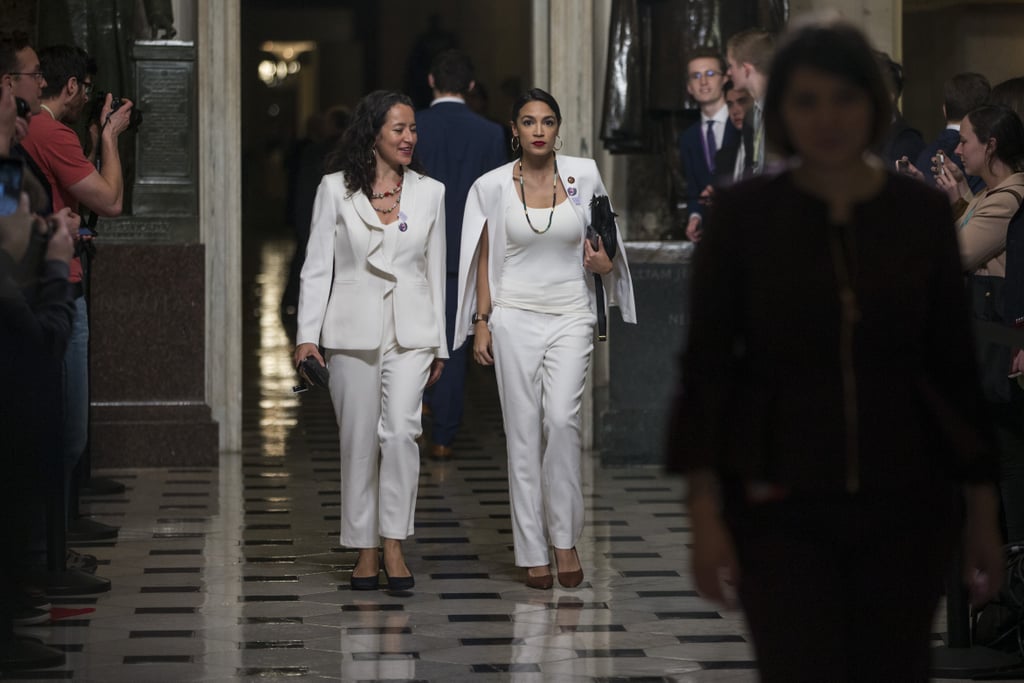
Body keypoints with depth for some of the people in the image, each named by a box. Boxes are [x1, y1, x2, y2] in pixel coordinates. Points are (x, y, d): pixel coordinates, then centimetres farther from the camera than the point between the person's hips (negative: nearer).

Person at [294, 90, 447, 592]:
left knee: (401, 432, -15)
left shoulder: (429, 192, 7)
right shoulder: (335, 189, 1)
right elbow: (316, 266, 1)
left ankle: (395, 544, -6)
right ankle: (365, 551, 12)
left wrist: (439, 344, 12)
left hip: (410, 332, 1)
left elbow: (435, 270, 13)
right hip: (353, 329, -1)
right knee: (359, 441, 3)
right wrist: (307, 335, -6)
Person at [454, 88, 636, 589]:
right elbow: (485, 259, 6)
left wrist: (605, 263, -5)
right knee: (523, 430, -1)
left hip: (570, 316, 0)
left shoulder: (584, 175, 3)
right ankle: (533, 553, 5)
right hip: (515, 317, 0)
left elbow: (602, 241, 16)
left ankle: (564, 538, -2)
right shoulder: (492, 186, 0)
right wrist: (482, 323, 0)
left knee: (561, 419, -16)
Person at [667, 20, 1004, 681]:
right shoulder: (743, 214, -4)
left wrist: (984, 511, 5)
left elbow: (956, 365, 5)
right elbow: (706, 365, -3)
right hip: (780, 504, -2)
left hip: (904, 500, 2)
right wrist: (705, 513, -9)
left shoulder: (923, 212, 1)